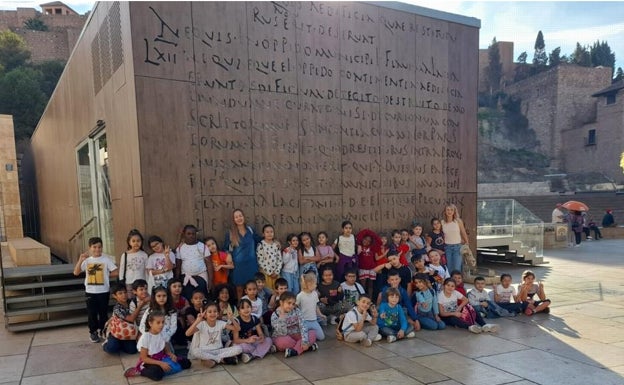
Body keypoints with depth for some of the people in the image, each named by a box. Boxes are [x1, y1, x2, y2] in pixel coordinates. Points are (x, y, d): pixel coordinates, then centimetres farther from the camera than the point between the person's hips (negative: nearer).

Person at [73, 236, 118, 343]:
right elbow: (76, 273, -7)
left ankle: (103, 330, 26)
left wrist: (105, 276, -3)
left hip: (103, 291, -2)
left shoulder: (106, 259, -6)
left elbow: (116, 272, -7)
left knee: (103, 312, 9)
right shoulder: (86, 260, 2)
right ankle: (93, 332, 22)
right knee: (91, 313, 8)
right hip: (90, 291, 2)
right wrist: (80, 260, -17)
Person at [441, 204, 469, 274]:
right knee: (449, 268, 4)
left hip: (457, 247, -2)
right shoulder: (442, 222, 2)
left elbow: (464, 233, 6)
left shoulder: (458, 221, -3)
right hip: (447, 247, 2)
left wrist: (466, 243, 12)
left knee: (457, 268, -8)